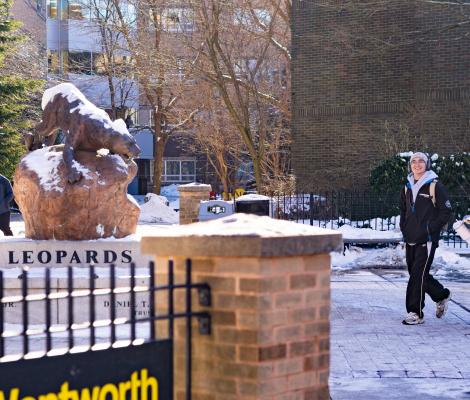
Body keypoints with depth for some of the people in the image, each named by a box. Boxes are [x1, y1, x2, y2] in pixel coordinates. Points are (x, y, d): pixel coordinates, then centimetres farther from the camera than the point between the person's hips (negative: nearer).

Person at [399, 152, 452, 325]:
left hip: (427, 240, -7)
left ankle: (415, 313, -6)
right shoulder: (407, 188, 13)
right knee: (415, 273, 11)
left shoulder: (435, 186, -6)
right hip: (410, 239, 7)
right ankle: (442, 295, 32)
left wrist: (430, 229, -10)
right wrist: (404, 228, 12)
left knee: (418, 275, -11)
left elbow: (446, 211, -7)